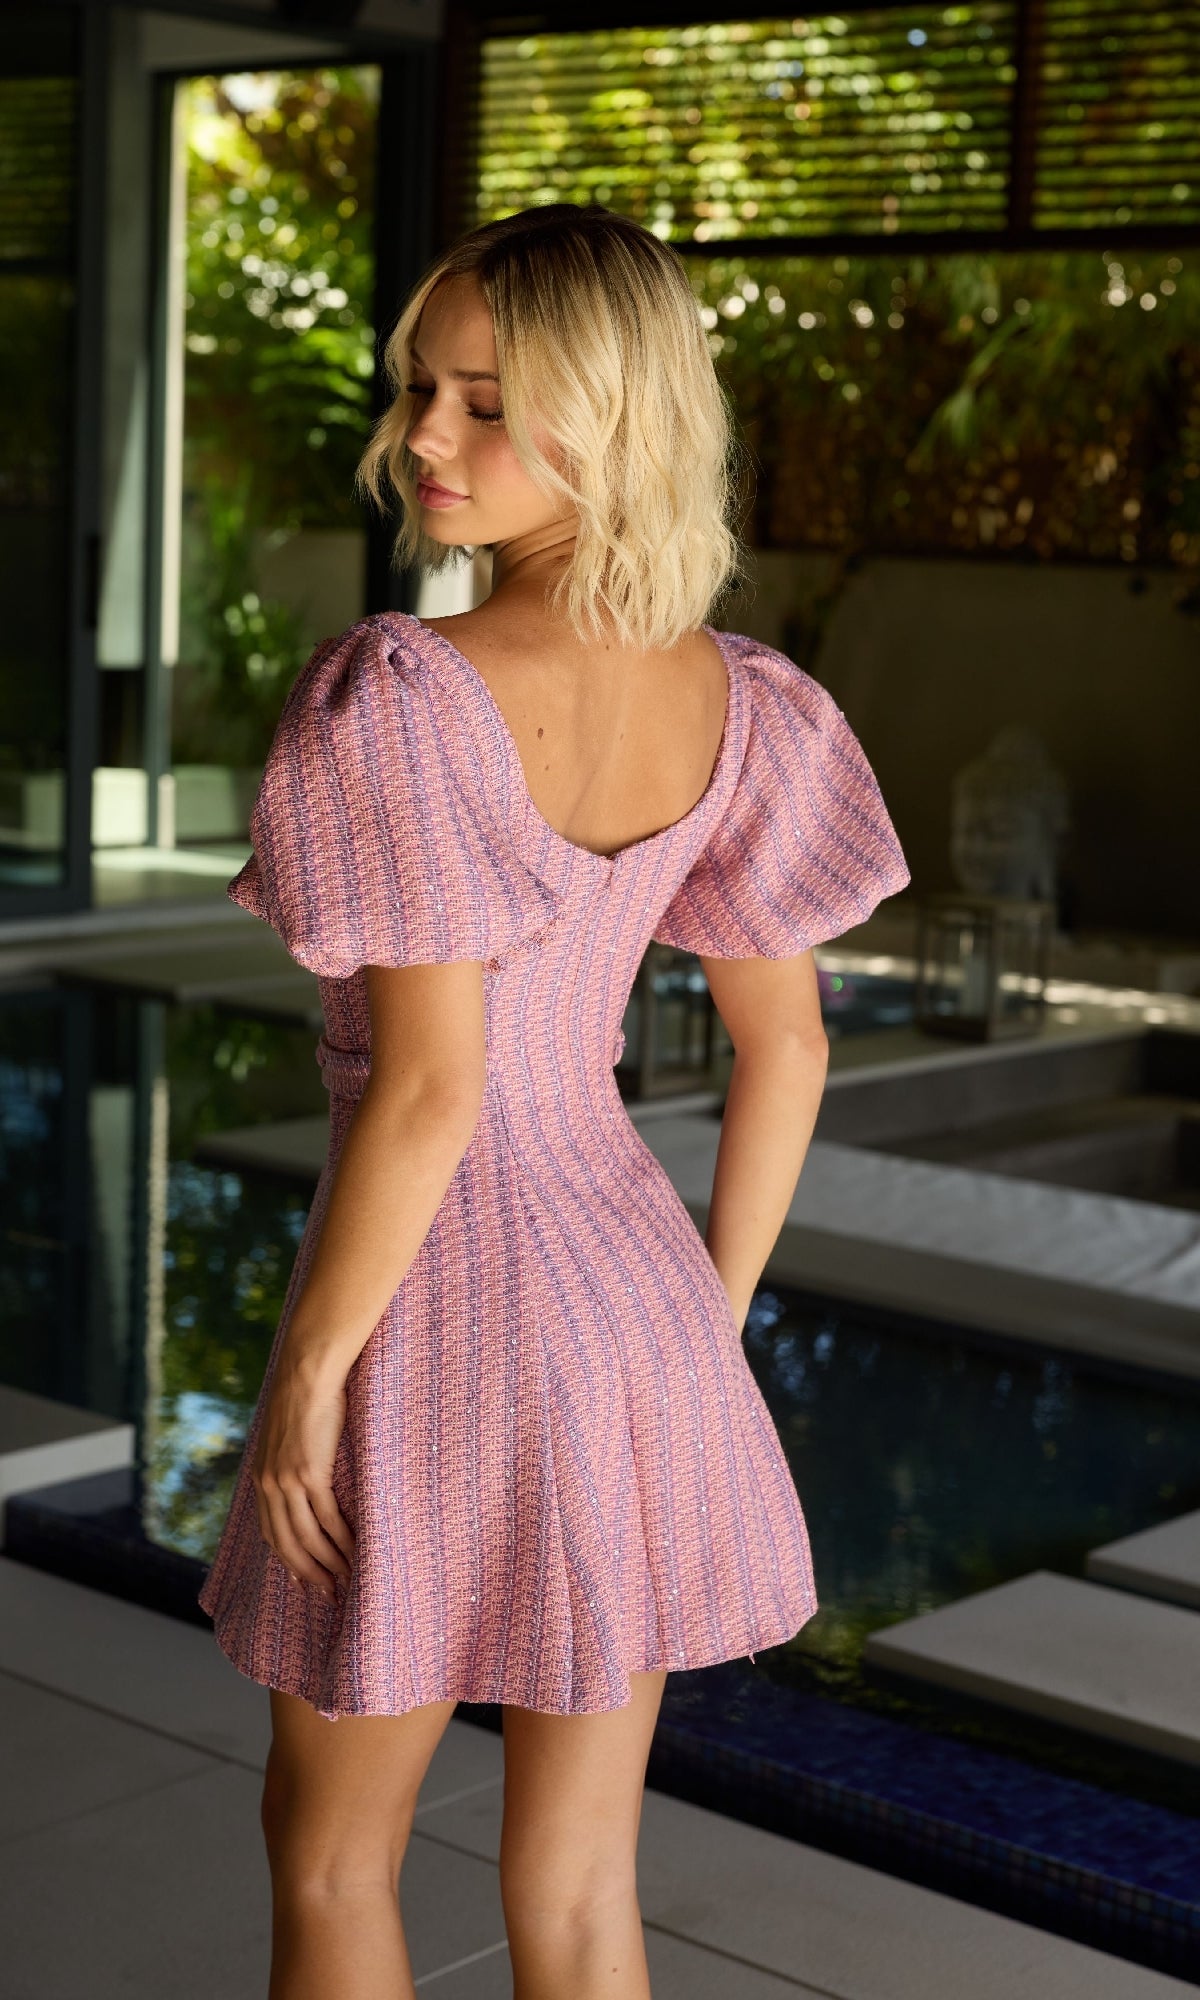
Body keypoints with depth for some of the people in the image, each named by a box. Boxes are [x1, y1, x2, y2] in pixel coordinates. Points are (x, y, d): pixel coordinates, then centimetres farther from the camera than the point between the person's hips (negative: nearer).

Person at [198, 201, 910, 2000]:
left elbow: (430, 1087, -24)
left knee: (328, 1849, 19)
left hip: (440, 1313, -5)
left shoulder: (399, 701, -22)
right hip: (625, 1287, 6)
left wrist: (305, 1375, -12)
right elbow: (786, 1049, 5)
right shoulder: (732, 704, -2)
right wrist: (706, 1331, 15)